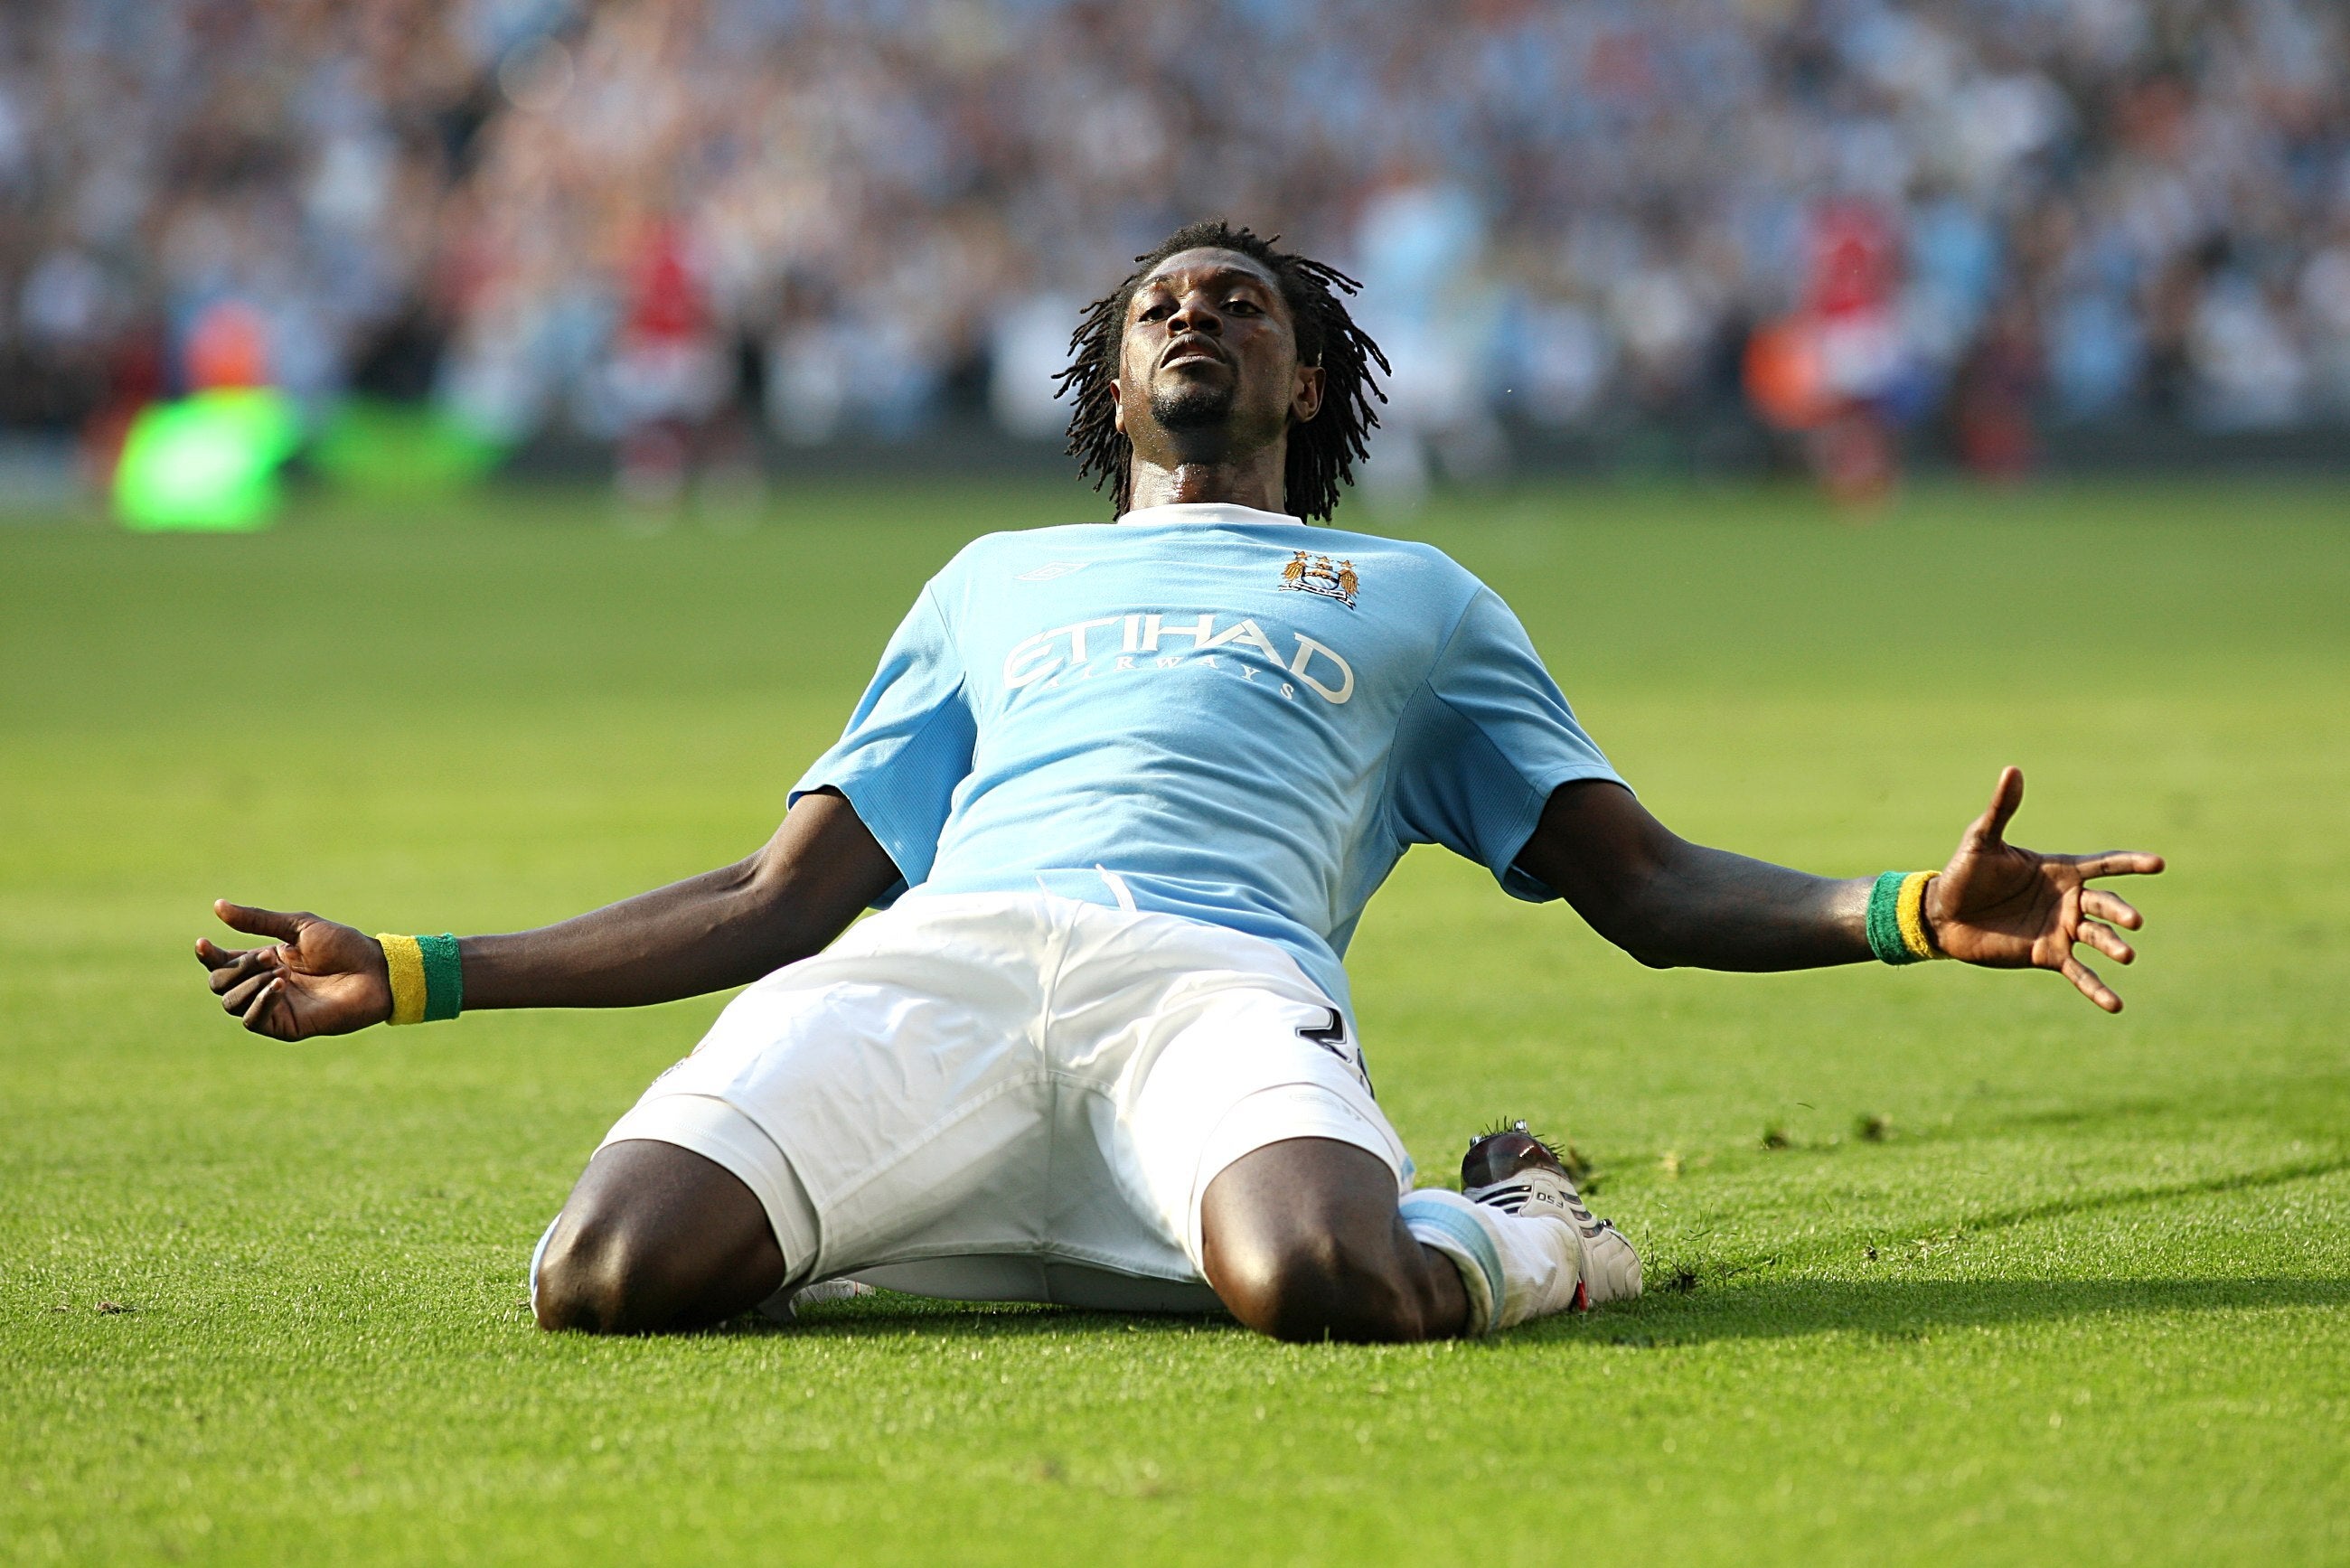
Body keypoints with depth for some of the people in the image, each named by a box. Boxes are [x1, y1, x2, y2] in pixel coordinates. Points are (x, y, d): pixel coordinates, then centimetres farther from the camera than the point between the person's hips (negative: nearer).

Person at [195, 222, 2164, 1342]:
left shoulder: (1417, 595, 34)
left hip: (1223, 974, -2)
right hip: (937, 957, 2)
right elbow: (785, 897, 35)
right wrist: (416, 975, 28)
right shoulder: (997, 578, 39)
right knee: (615, 1275, -30)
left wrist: (1909, 910, 4)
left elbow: (1650, 889, 25)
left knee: (1318, 1280, -39)